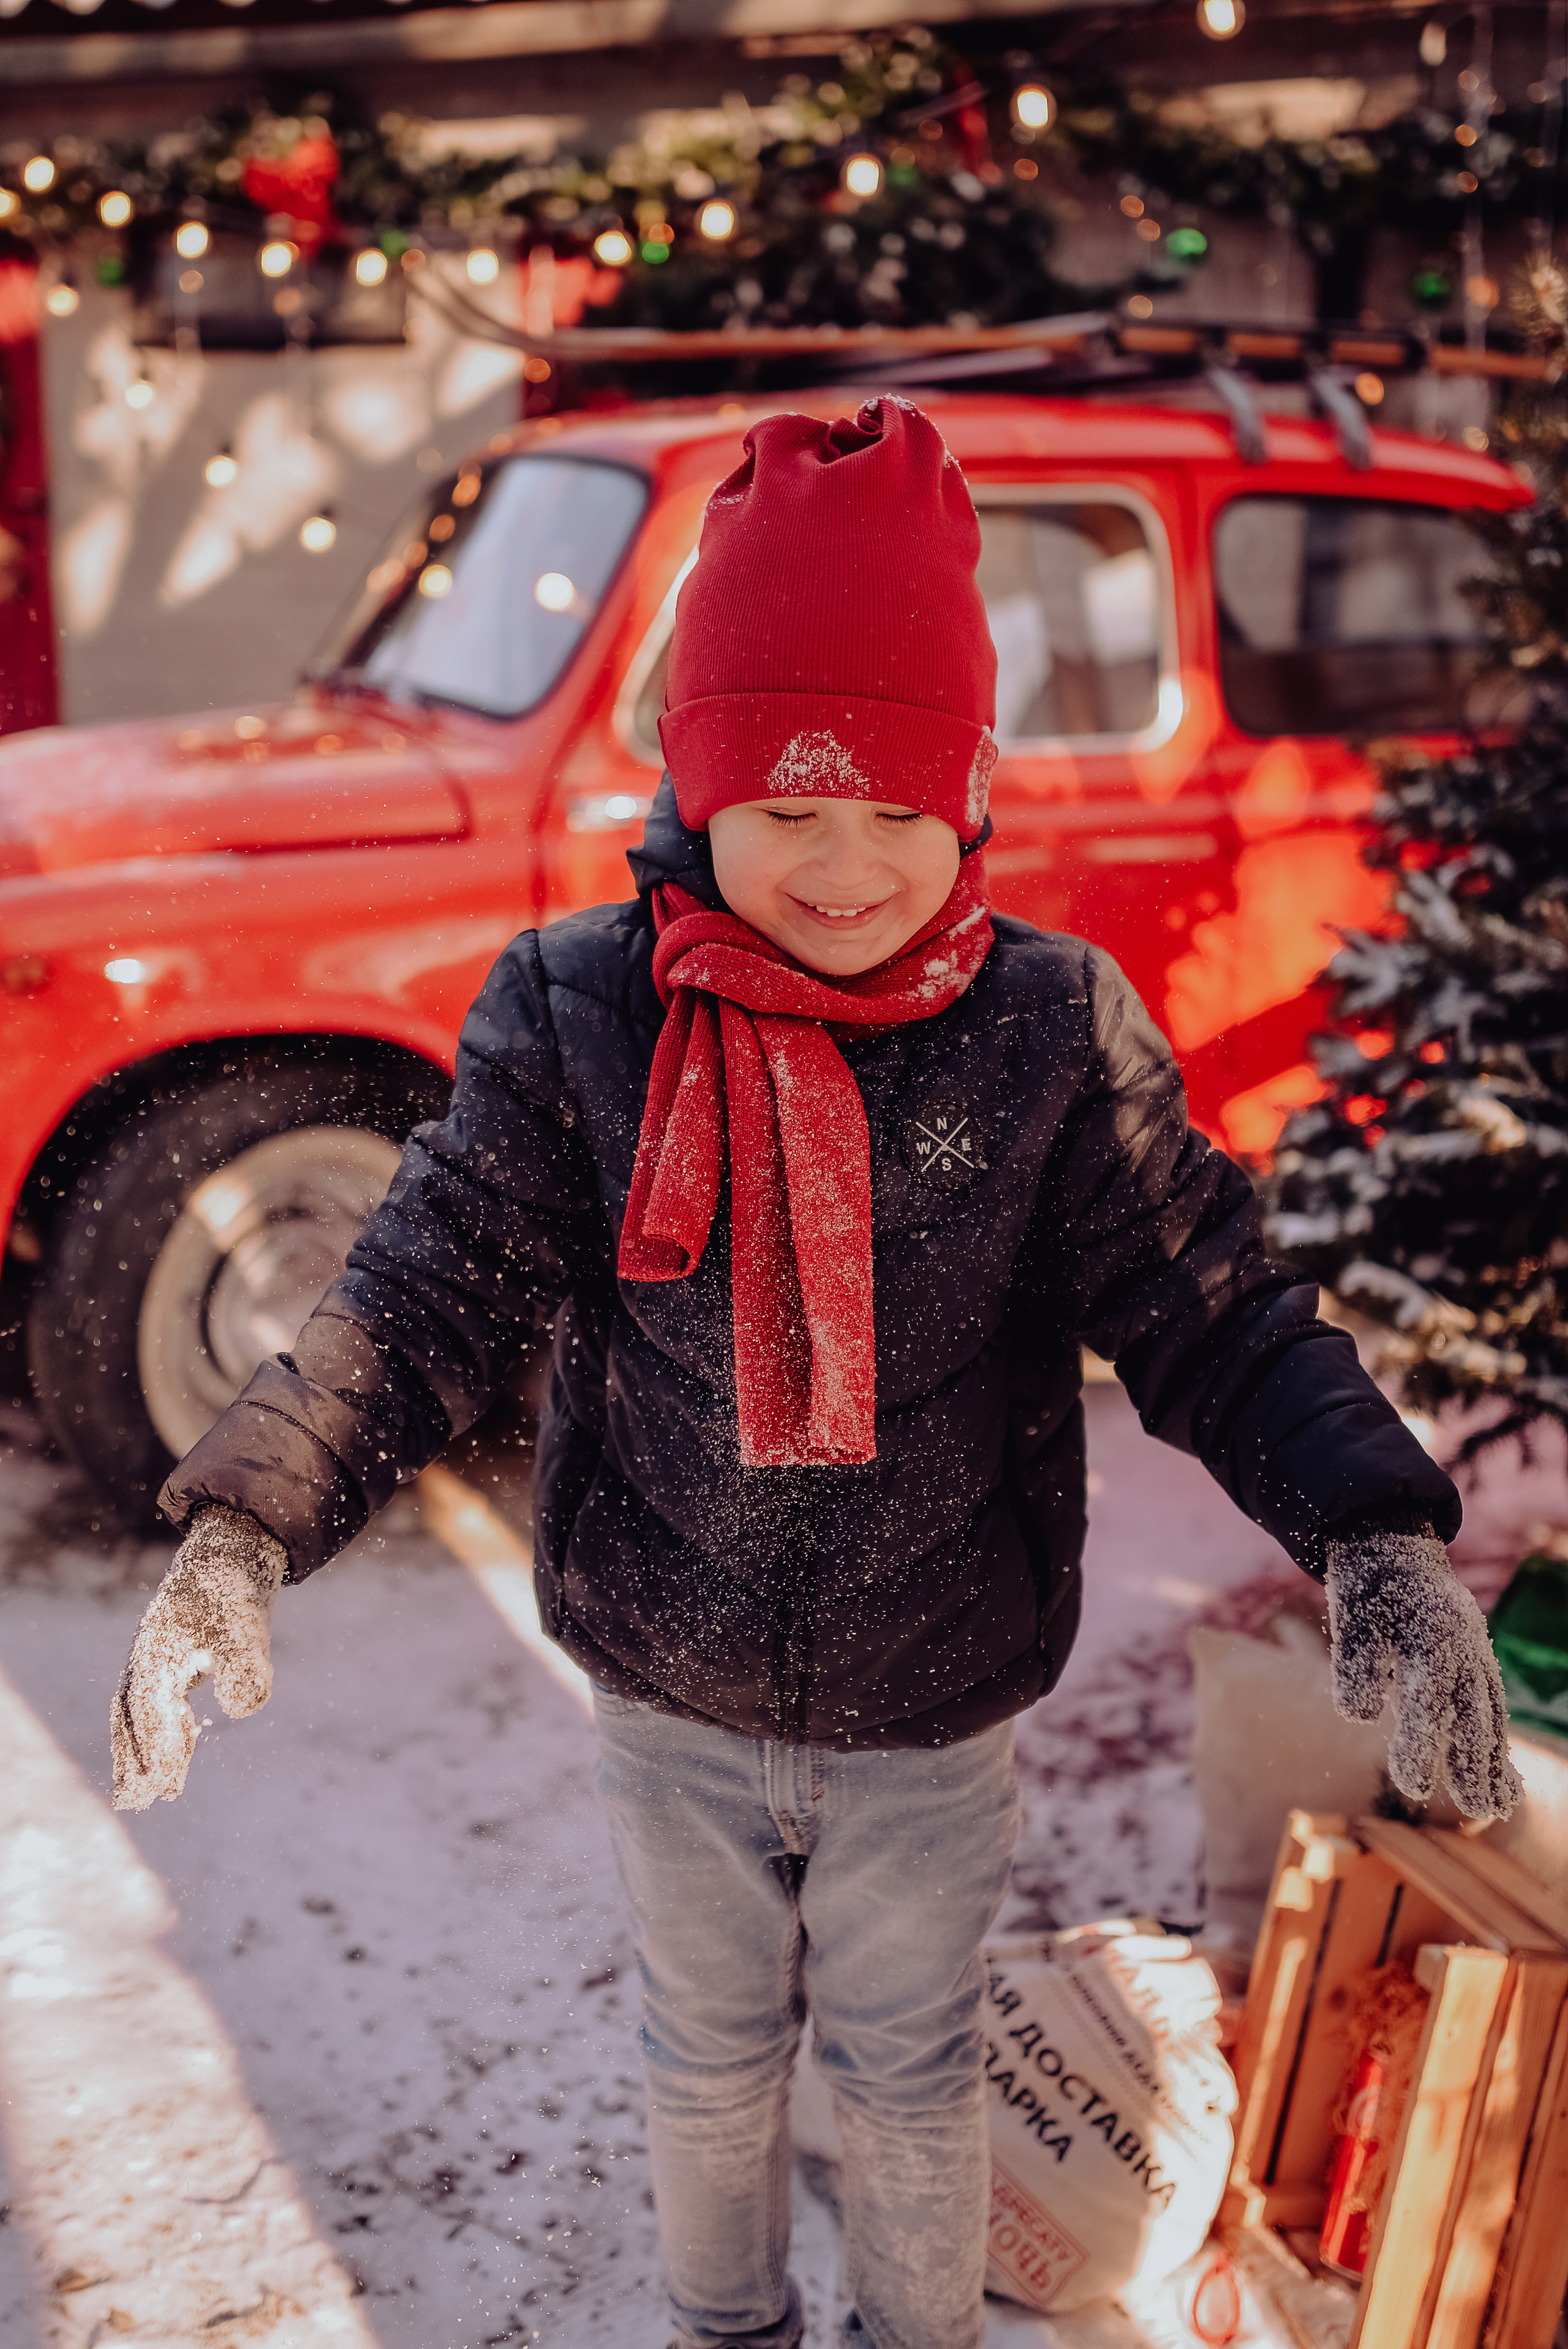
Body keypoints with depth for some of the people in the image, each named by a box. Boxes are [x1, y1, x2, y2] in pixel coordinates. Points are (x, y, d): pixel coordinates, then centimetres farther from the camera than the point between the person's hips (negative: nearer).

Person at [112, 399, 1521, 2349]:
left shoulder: (1052, 1031, -15)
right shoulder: (577, 1015, -14)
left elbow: (1209, 1308, -12)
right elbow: (436, 1288, -13)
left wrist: (1375, 1536, -27)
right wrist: (245, 1525, -26)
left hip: (932, 1713, -1)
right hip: (668, 1698, 1)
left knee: (911, 2074, 21)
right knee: (707, 2055, 24)